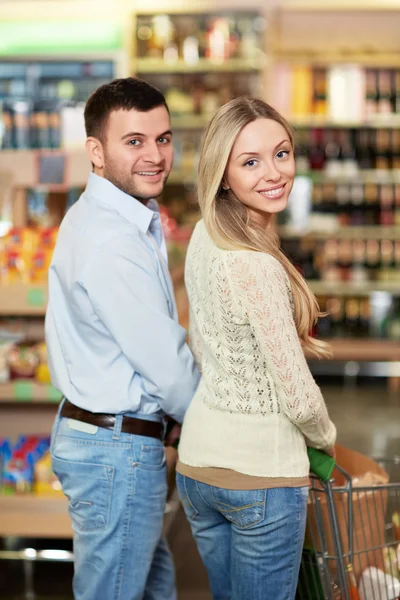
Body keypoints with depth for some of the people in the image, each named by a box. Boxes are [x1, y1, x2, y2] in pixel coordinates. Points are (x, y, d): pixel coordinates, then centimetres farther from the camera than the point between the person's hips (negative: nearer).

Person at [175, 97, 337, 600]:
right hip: (262, 470, -8)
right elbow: (298, 397, -20)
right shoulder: (256, 266, -25)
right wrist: (325, 437, 1)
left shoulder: (203, 238, 1)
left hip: (198, 459, 8)